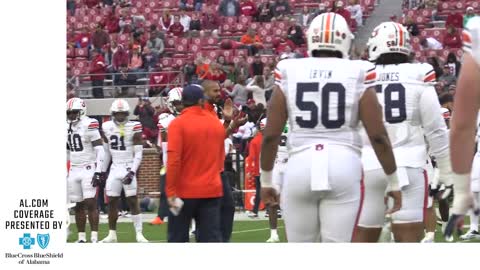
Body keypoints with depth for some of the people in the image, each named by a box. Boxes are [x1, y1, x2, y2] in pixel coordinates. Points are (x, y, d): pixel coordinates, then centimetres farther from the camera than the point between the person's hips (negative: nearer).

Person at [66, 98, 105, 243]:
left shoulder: (89, 125, -11)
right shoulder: (67, 127, 11)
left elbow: (100, 150, -12)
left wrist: (98, 172, -17)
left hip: (88, 169, -6)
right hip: (74, 170, 6)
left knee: (90, 203, -9)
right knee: (78, 206, 6)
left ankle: (94, 238, -9)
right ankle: (81, 238, 11)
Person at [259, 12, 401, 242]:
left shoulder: (289, 73, 4)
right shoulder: (357, 75, 0)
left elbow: (270, 135, 6)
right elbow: (377, 135, -1)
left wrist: (266, 180, 18)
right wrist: (393, 181, 10)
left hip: (300, 166, 1)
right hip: (343, 166, -1)